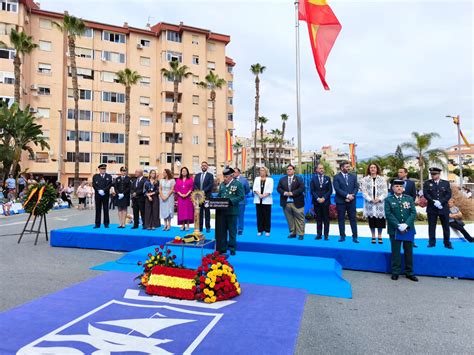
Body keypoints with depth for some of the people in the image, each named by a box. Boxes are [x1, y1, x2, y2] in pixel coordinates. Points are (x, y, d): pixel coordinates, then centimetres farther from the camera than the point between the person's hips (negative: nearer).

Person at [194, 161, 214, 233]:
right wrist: (198, 191, -10)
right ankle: (200, 227, 11)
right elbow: (194, 184, 8)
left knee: (207, 212, 2)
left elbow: (211, 185, -8)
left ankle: (207, 227, 7)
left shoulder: (210, 175, 3)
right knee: (199, 212, 5)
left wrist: (204, 191, -17)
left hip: (207, 196, -3)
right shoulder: (197, 175, 15)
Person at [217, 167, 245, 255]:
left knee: (232, 231, 5)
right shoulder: (222, 185, 13)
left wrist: (230, 201, -21)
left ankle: (232, 249, 16)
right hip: (222, 211, 5)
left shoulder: (238, 184, -5)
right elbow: (218, 196, 19)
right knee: (222, 231, 11)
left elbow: (241, 196, -11)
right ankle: (222, 249, 20)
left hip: (232, 211, -5)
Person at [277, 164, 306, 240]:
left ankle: (300, 234, 4)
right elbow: (278, 188, 6)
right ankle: (292, 233, 17)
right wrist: (284, 192, -12)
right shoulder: (282, 179, 13)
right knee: (289, 219, 8)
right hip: (286, 203, 3)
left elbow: (302, 188, -8)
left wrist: (293, 193, -17)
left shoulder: (299, 179, 3)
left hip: (297, 203, -3)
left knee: (299, 219, -2)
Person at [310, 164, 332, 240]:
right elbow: (312, 190, 1)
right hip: (316, 202, 0)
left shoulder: (327, 178, 8)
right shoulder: (313, 179, 6)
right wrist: (317, 198, -11)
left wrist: (324, 198, -9)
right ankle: (319, 234, 9)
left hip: (325, 201, 0)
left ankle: (326, 235, 7)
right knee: (318, 219, 4)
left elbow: (330, 190, 3)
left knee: (326, 219, 3)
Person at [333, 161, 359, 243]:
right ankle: (342, 236, 11)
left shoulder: (353, 176, 11)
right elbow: (337, 189, -11)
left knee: (353, 219, 3)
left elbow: (356, 187, 5)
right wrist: (347, 195, -17)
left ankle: (355, 237, 7)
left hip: (351, 201, 3)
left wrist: (351, 196, -11)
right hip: (341, 201, -2)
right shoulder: (337, 177, -2)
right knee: (341, 219, 3)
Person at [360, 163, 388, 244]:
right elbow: (364, 192, -3)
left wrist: (379, 199, -14)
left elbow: (385, 192, 1)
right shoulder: (364, 180, 4)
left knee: (380, 221, 2)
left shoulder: (382, 179, 7)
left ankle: (379, 236, 14)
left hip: (380, 203, 1)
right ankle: (373, 237, 14)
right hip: (369, 203, 0)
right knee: (371, 221, 3)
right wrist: (370, 199, -15)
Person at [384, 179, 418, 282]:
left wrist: (406, 225, -14)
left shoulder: (409, 199, 8)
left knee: (409, 251, 7)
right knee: (395, 252, 3)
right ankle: (395, 272, 12)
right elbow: (388, 214, -7)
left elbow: (413, 213, -1)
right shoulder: (388, 200, 1)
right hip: (394, 230, -2)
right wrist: (398, 226, -16)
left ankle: (409, 272, 18)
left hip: (408, 229, 2)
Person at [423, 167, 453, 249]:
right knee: (431, 226, 3)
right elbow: (426, 194, -5)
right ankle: (432, 242, 10)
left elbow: (448, 195, -1)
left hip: (444, 208, 1)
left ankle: (447, 243, 15)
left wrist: (440, 202, -15)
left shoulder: (446, 183, 8)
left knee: (446, 226, 6)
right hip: (432, 208, -1)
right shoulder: (427, 183, 5)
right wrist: (434, 202, -17)